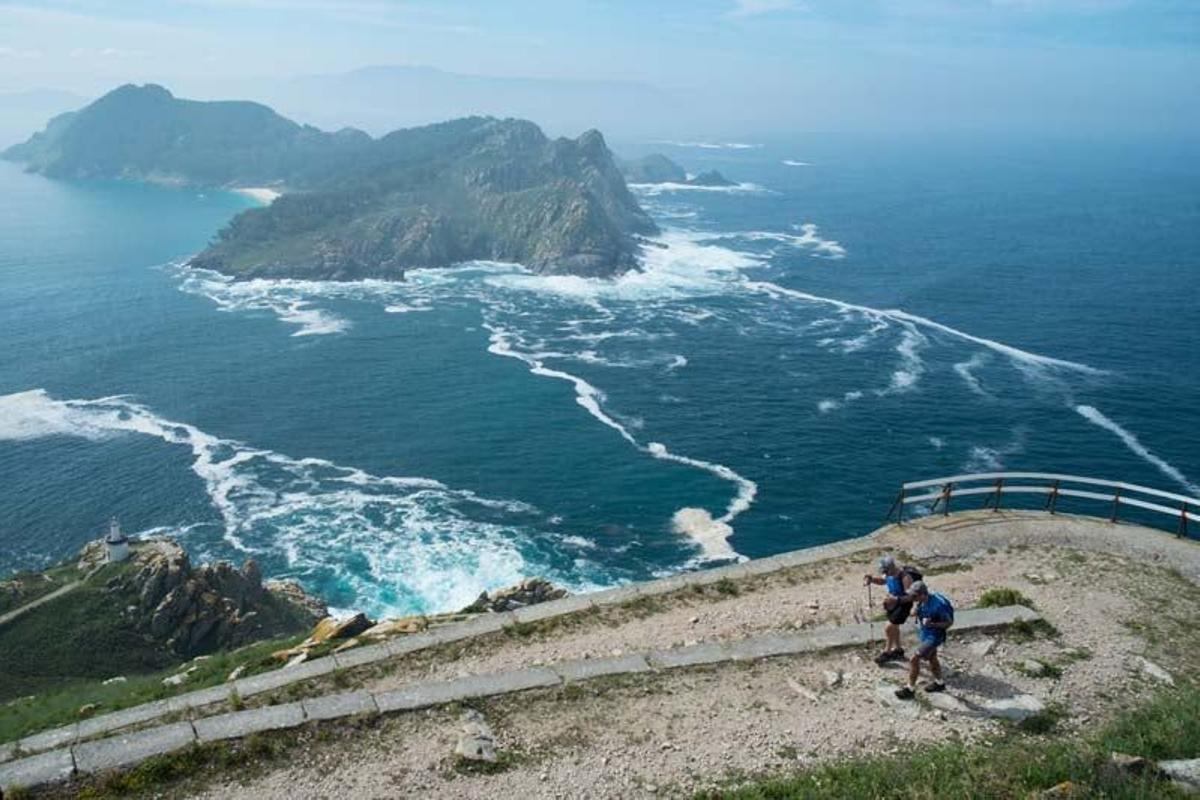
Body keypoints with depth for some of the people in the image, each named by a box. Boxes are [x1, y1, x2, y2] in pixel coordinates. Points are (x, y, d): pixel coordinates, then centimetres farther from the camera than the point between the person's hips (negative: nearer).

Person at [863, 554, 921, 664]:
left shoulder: (905, 577, -33)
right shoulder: (889, 573, -10)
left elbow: (910, 596, -30)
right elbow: (882, 580, 11)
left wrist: (896, 599, -43)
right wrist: (871, 578, -10)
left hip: (903, 605, -8)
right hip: (893, 603, 8)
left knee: (888, 628, -6)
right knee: (894, 627, 22)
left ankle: (887, 652, 14)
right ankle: (897, 650, 43)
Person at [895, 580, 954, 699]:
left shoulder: (937, 605, -34)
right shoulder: (923, 601, -10)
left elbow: (949, 622, -21)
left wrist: (931, 624, -32)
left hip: (933, 637, -9)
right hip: (925, 634, 9)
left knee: (914, 660, -8)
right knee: (932, 658, 27)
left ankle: (910, 689, 7)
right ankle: (939, 683, 49)